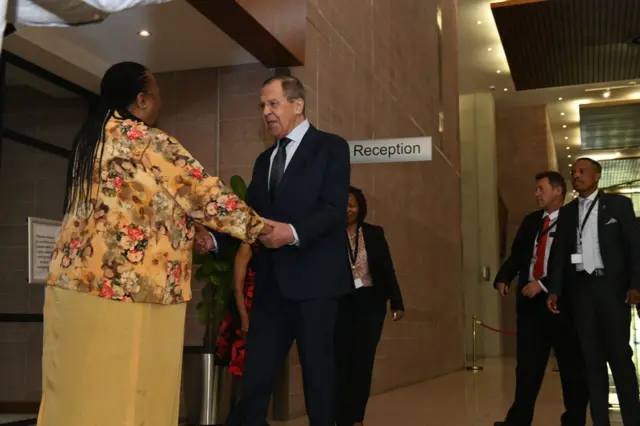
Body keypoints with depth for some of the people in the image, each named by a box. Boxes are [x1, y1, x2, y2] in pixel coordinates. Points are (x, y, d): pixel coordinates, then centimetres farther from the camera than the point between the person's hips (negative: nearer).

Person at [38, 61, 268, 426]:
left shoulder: (91, 138, 15)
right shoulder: (148, 142, -10)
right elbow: (205, 194, -7)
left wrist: (193, 237, 22)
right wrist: (263, 229, 5)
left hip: (78, 278, 8)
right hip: (129, 285, -8)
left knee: (80, 391, 12)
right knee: (123, 394, 2)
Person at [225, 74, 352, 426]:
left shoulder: (330, 147, -1)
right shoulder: (265, 159, 19)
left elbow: (335, 209, -13)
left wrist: (293, 232, -29)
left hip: (313, 277, -6)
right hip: (272, 279, 6)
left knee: (317, 367, 4)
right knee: (255, 369, 5)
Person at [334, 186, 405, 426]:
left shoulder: (374, 233, 5)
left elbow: (387, 270, 6)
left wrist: (396, 302, 2)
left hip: (370, 304, 2)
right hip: (339, 305, -1)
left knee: (363, 363, 4)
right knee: (341, 364, 3)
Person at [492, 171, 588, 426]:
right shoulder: (530, 221, 14)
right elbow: (516, 256, 11)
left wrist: (544, 284, -19)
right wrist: (503, 278, -7)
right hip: (530, 302, 5)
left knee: (572, 367, 6)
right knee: (527, 365, 7)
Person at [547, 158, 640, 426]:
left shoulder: (618, 204, 4)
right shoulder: (567, 212, 13)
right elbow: (560, 253, 9)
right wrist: (555, 290, -1)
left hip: (612, 286, -3)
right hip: (581, 289, 3)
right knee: (592, 358, 5)